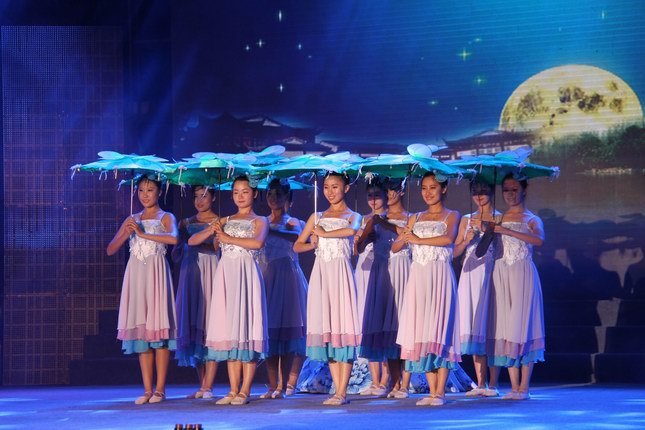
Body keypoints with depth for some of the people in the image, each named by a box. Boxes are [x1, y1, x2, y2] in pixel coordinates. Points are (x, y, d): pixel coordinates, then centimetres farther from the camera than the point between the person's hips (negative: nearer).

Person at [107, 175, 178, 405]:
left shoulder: (165, 218, 5)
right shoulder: (131, 220, 17)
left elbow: (173, 238, -17)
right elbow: (111, 250, 11)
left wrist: (143, 234, -16)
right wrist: (127, 233, -6)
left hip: (156, 273, -4)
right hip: (135, 273, 4)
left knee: (158, 327, -7)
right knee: (141, 329, 0)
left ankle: (160, 389, -5)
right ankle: (147, 390, 1)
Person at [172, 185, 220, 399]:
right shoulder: (186, 223, 17)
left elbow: (215, 247, -10)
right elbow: (176, 254, 8)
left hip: (209, 273, -5)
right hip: (189, 273, 5)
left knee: (209, 324, -10)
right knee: (192, 324, 1)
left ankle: (208, 387, -12)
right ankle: (202, 385, 6)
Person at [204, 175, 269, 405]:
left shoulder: (259, 221, 7)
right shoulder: (225, 221, 20)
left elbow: (257, 242, -15)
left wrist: (227, 238, -8)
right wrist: (212, 231, -3)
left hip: (246, 274, -4)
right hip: (226, 274, 4)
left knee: (246, 324, -8)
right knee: (228, 327, 1)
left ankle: (245, 391, -7)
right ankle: (233, 390, 3)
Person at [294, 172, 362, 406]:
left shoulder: (352, 216, 5)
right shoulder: (317, 217, 17)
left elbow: (352, 230, -19)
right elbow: (297, 246, 17)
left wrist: (324, 233, -10)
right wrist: (313, 244, -2)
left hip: (340, 272, -4)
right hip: (321, 271, 4)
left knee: (342, 325, -10)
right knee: (326, 326, 1)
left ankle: (342, 392, -10)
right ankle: (338, 390, 5)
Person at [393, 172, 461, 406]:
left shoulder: (451, 216, 6)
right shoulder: (415, 218, 19)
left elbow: (448, 238, -15)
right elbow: (395, 247, 15)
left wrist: (416, 239, -11)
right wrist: (403, 238, -7)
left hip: (440, 277, -4)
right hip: (418, 277, 4)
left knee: (440, 328, -9)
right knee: (421, 330, -1)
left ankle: (440, 392, -8)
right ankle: (432, 391, 1)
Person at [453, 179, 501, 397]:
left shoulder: (499, 219, 3)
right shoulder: (466, 220, 15)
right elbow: (455, 252, 14)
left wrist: (487, 230, -15)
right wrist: (467, 240, -5)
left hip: (491, 273, -4)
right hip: (470, 275, 4)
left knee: (490, 324, -7)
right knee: (474, 327, 2)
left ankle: (493, 384, -5)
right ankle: (480, 383, 6)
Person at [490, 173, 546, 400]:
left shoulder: (532, 219, 2)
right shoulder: (498, 218, 14)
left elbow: (538, 240, -20)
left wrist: (507, 231, -24)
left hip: (522, 273, -4)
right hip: (501, 273, 4)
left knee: (522, 324, -7)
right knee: (505, 324, 1)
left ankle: (524, 387, -5)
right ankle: (514, 386, 4)